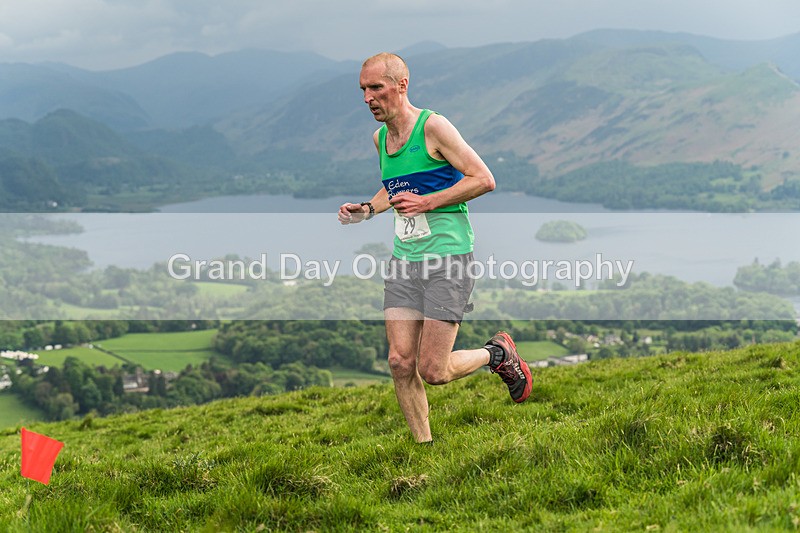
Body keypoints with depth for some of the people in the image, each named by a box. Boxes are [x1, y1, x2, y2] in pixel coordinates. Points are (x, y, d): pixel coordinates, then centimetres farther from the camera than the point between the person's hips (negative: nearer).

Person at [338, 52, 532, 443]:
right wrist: (366, 210, 11)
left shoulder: (433, 126, -10)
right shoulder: (380, 137, 13)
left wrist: (425, 203, -16)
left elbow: (484, 179, -14)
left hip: (447, 255, -7)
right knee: (401, 363, -3)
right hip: (404, 258, 7)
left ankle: (498, 354, 19)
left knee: (433, 372, -8)